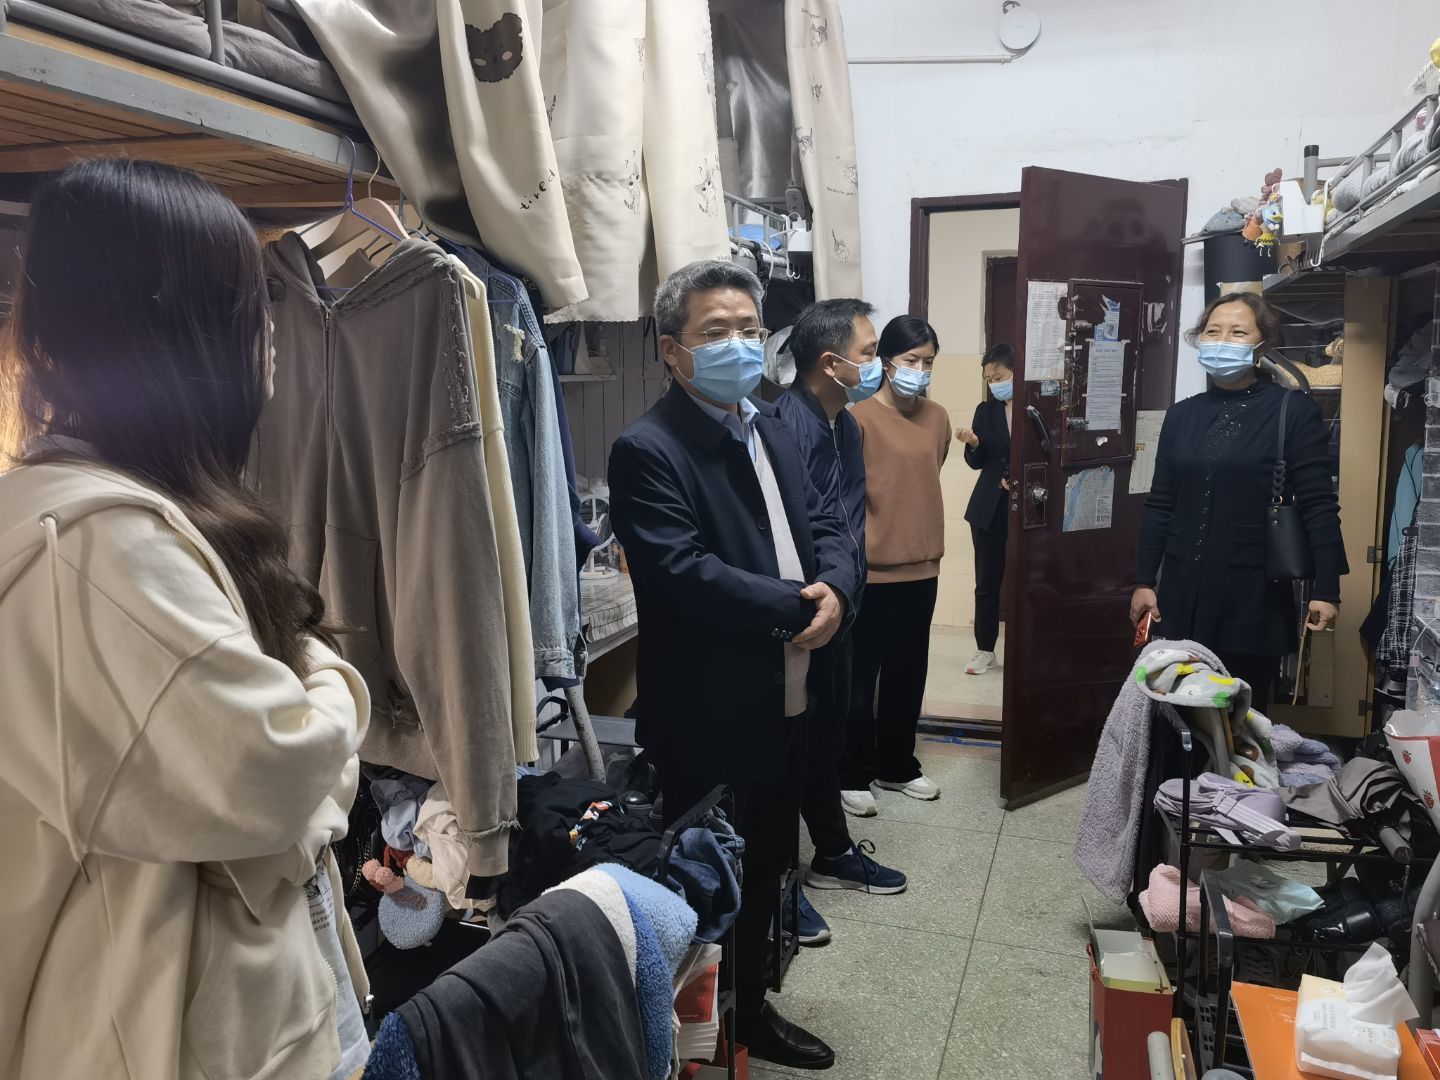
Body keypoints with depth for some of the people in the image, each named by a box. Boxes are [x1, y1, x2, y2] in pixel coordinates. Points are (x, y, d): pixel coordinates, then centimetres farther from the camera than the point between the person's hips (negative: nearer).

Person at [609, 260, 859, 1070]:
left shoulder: (773, 430, 11)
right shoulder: (647, 450, -16)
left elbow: (824, 527, 9)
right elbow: (681, 572, -27)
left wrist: (834, 591, -13)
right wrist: (798, 605, -20)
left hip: (787, 701, 8)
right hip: (708, 717, -8)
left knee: (768, 867, 22)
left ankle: (753, 1009, 43)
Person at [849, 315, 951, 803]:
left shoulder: (938, 418, 7)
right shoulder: (860, 418, -12)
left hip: (921, 567, 6)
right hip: (871, 570, -6)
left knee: (908, 673, 16)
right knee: (861, 674, 6)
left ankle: (896, 765, 31)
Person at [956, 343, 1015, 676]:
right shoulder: (985, 411, 5)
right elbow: (978, 462, 8)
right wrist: (973, 443, -12)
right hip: (989, 508, 3)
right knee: (987, 581, 7)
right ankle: (985, 650, 17)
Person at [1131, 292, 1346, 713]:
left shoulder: (1294, 411, -3)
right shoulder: (1182, 414, 9)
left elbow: (1319, 505, -6)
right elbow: (1160, 505, 10)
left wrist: (1325, 589, -11)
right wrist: (1144, 581, 7)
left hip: (1253, 595, -4)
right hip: (1182, 594, 4)